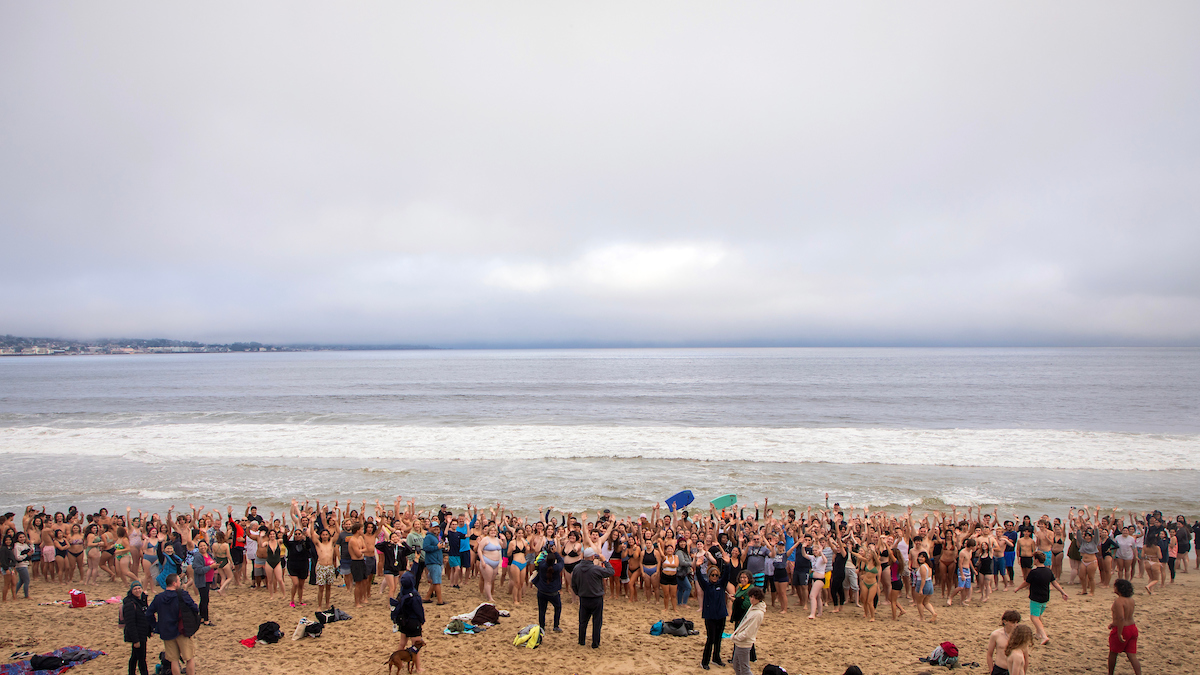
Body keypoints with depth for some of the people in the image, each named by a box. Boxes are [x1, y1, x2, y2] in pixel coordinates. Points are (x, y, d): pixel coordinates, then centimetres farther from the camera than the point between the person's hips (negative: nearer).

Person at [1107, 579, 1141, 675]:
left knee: (1113, 653, 14)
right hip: (1132, 628, 7)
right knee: (1132, 656, 6)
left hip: (1122, 630, -7)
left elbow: (1121, 618, -29)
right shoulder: (1131, 599, 6)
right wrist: (1114, 623, 25)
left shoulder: (1118, 601, -21)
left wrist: (1119, 634, -26)